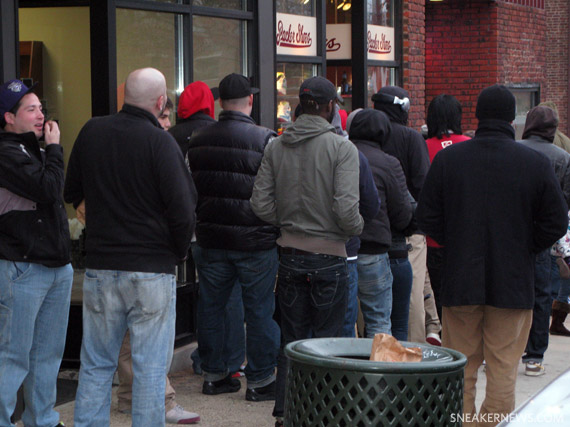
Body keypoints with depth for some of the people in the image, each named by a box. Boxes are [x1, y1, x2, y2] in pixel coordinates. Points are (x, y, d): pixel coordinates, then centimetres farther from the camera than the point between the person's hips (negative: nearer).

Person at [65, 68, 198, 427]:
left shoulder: (92, 132, 3)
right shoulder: (160, 142, -14)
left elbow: (72, 193, 15)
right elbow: (183, 208, -14)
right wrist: (179, 251, 3)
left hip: (100, 266, 4)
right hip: (153, 269, -4)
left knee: (97, 364, 13)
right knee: (151, 367, 3)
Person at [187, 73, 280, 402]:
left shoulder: (198, 140, 2)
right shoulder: (265, 139, -13)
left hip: (211, 239, 5)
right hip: (255, 240, -4)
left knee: (212, 307, 14)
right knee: (259, 310, 5)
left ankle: (214, 374, 24)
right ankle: (260, 380, 11)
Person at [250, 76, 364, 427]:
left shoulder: (276, 147, 3)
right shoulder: (341, 147, -11)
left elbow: (261, 204, 0)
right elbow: (346, 209, -19)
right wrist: (357, 227, 2)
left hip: (290, 256, 4)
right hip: (329, 256, -4)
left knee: (291, 341, 13)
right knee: (326, 340, 6)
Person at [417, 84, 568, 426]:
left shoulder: (448, 158, -3)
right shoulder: (536, 163, -6)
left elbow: (427, 218, -1)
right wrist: (523, 249, 10)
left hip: (460, 282, 1)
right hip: (514, 283, -1)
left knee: (461, 369, 10)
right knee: (503, 369, 6)